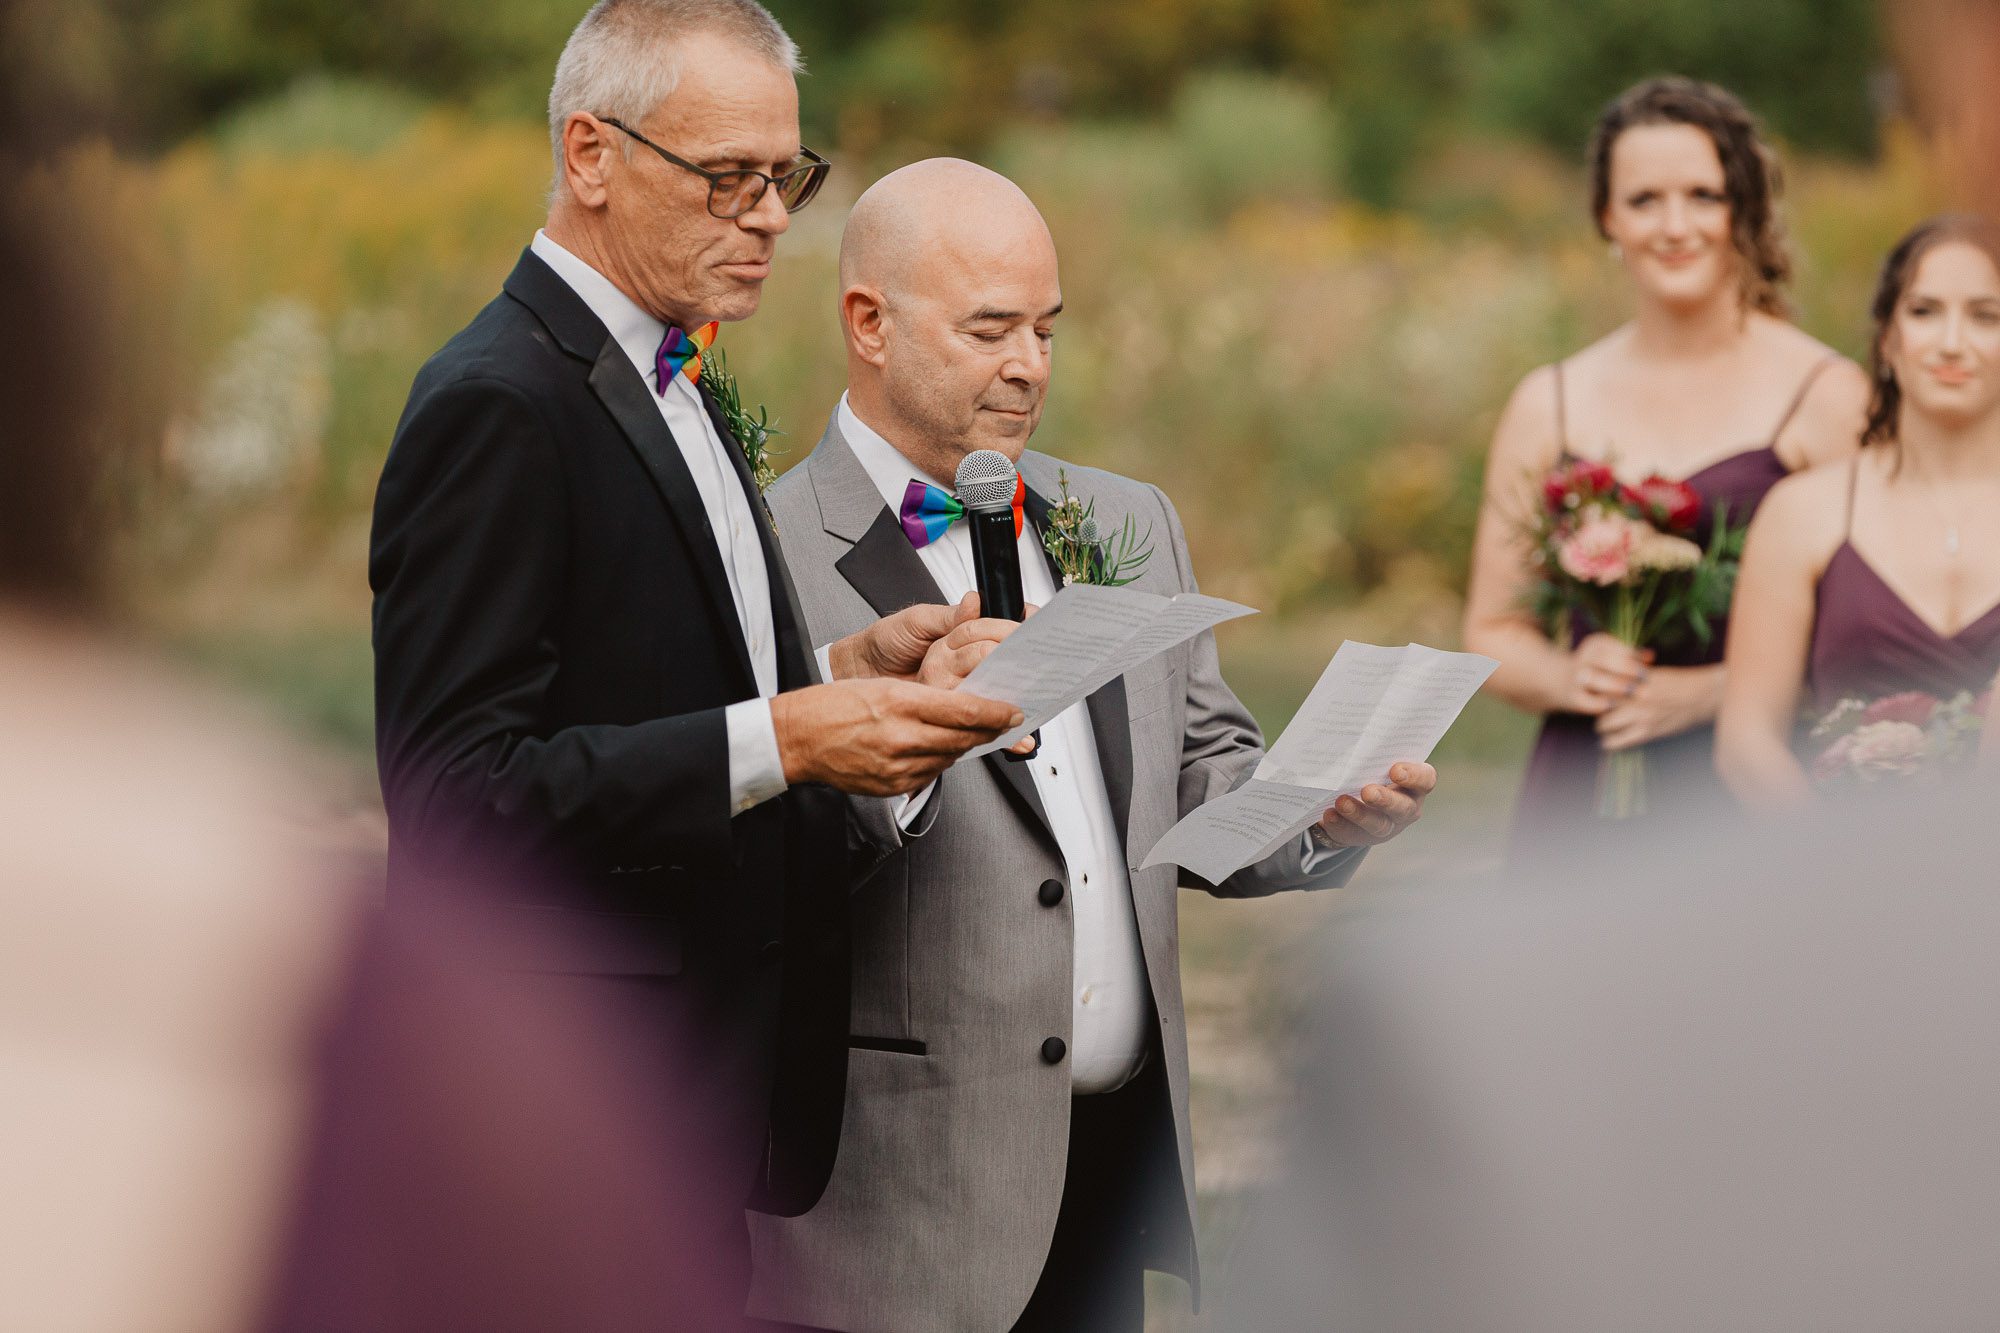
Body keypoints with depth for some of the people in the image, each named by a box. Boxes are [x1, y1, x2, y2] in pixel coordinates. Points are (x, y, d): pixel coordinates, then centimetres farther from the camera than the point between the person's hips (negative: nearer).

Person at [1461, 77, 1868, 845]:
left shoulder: (1826, 397, 1)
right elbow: (1493, 631, 17)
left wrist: (1712, 691, -11)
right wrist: (1567, 677, -3)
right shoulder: (1549, 406, 12)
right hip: (1578, 804, 3)